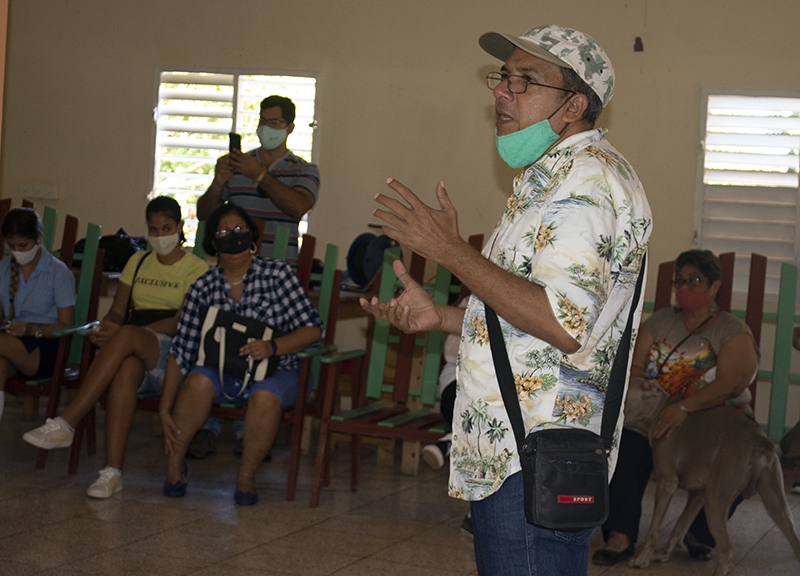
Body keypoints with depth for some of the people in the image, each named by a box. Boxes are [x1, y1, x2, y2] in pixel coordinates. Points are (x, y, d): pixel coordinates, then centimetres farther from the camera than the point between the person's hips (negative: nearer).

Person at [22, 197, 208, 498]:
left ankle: (66, 423, -38)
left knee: (127, 336, -37)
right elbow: (117, 311, 16)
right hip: (132, 350, 4)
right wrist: (106, 330, -11)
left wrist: (121, 333, -20)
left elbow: (184, 322, -9)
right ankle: (112, 471, -45)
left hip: (171, 351, -4)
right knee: (126, 369, -36)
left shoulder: (196, 268, 4)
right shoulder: (138, 262, 23)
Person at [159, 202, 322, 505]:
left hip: (275, 371, -2)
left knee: (265, 396, -35)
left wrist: (272, 347, -26)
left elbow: (312, 329, -9)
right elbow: (182, 351, -1)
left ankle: (246, 476, -16)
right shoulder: (203, 288, 0)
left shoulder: (278, 273, -6)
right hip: (222, 372, 2)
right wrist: (165, 409, -7)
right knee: (198, 381, -30)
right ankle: (174, 465, -14)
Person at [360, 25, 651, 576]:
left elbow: (564, 326, -25)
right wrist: (441, 317, 18)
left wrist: (451, 250, -19)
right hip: (508, 453, 11)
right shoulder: (550, 176, 22)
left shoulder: (589, 175, -14)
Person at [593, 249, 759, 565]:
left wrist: (684, 407, -35)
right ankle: (621, 536, -27)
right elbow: (635, 366, 4)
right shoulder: (661, 321, 12)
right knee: (625, 444, -32)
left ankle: (700, 533, -6)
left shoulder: (734, 332, -2)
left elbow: (730, 383, -19)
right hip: (655, 415, 2)